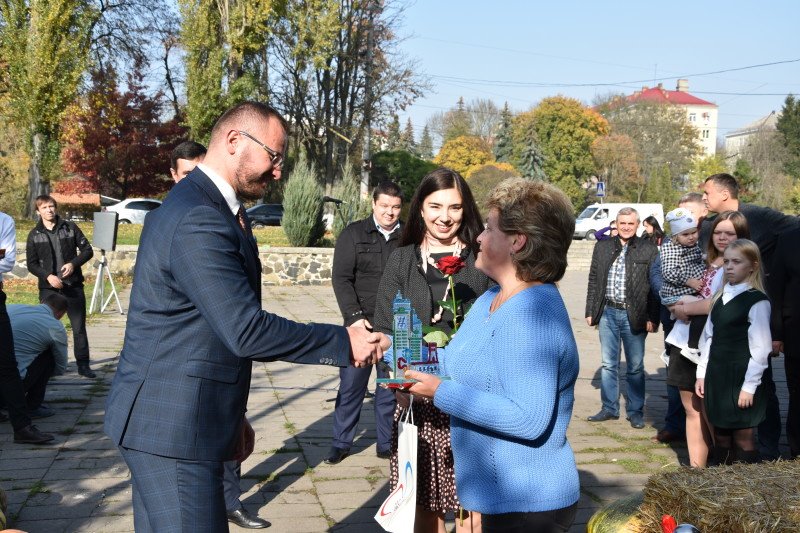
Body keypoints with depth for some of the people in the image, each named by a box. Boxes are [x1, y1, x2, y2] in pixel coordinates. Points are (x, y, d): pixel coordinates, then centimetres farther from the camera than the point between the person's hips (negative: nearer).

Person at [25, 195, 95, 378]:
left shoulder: (70, 227, 4)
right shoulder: (34, 235, 4)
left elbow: (87, 250, 6)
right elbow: (31, 264, 3)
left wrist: (74, 263, -11)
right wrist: (48, 276, -14)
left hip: (73, 285, 0)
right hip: (49, 288, 0)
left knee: (79, 327, 3)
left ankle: (83, 364, 10)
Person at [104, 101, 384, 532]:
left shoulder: (213, 209, 13)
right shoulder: (198, 221, -20)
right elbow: (247, 330, -24)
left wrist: (232, 415, 23)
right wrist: (343, 342, -14)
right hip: (172, 427, -10)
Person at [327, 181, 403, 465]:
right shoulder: (354, 234, 3)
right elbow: (341, 278, -1)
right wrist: (355, 316, -11)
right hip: (360, 324, -1)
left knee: (390, 388, 8)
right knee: (350, 386, 4)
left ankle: (387, 444, 19)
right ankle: (341, 443, 15)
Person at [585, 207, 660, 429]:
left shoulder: (649, 250, -2)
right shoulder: (602, 247, 7)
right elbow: (593, 280, 11)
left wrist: (652, 318, -8)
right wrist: (590, 311, 7)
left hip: (634, 316, -3)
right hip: (607, 313, 3)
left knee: (635, 367, 6)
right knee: (608, 364, 11)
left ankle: (635, 411, 17)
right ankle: (609, 408, 22)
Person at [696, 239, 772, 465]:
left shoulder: (757, 302, -10)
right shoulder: (720, 298, 12)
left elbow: (761, 348, -13)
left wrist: (749, 386, -14)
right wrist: (701, 374, 11)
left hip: (741, 378, -7)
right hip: (716, 376, 7)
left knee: (743, 438, 0)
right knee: (721, 436, 12)